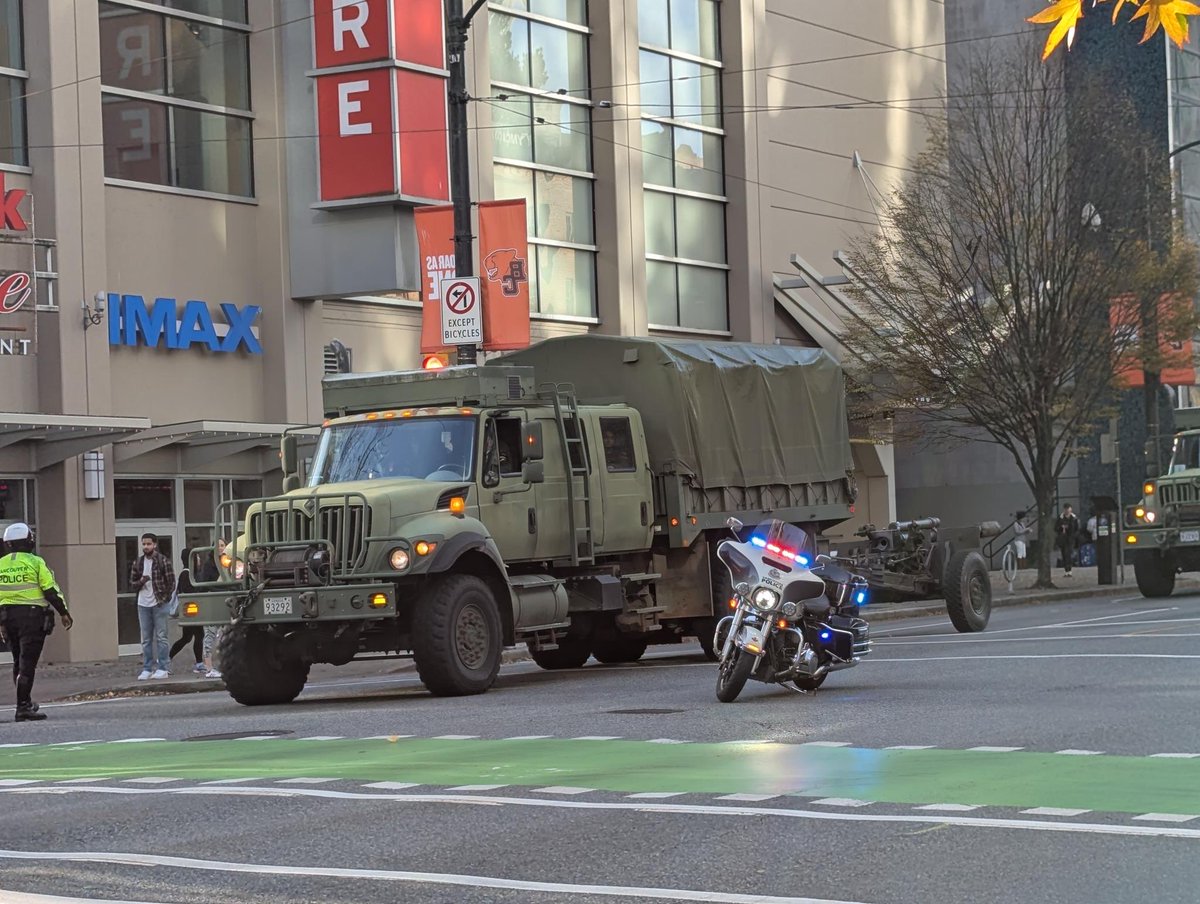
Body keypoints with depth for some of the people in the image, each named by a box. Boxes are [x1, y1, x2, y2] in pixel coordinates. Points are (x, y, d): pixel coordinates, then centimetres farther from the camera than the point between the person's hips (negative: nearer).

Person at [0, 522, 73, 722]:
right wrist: (64, 613, 1)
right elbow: (51, 590, -9)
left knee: (19, 662, 18)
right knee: (27, 662, -6)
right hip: (32, 615, -5)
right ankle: (23, 708, -11)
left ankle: (26, 703, 27)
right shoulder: (35, 563, -7)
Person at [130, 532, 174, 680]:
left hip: (158, 604, -5)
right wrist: (140, 582, -9)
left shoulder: (163, 561, -5)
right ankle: (147, 669, 11)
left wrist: (165, 598, -8)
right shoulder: (138, 562, 9)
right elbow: (132, 582, 13)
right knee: (146, 639, 7)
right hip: (143, 604, 5)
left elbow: (171, 581, -4)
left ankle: (162, 669, 1)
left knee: (161, 637, -2)